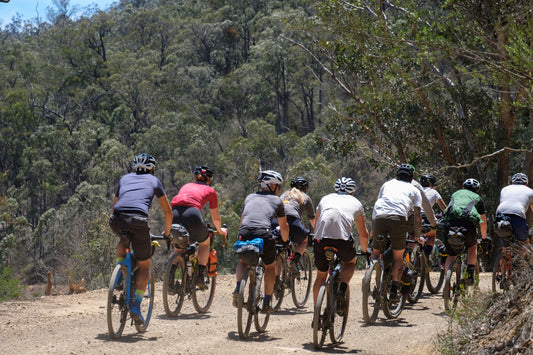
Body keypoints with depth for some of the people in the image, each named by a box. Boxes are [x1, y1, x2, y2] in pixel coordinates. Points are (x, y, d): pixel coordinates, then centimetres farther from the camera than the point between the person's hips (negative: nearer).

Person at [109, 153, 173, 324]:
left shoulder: (125, 178, 31)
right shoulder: (154, 181, 25)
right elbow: (168, 212, 27)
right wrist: (167, 232, 42)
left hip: (117, 220, 2)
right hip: (138, 221, -2)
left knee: (123, 241, 38)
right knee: (144, 265, 13)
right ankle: (136, 306, 2)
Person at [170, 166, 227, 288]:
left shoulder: (185, 186, 36)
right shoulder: (210, 190, 27)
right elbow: (215, 217, 36)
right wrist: (220, 230, 57)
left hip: (174, 214, 3)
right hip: (192, 214, -3)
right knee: (205, 243, 26)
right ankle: (200, 275, 12)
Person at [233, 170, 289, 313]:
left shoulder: (249, 197, 27)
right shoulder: (277, 200, 19)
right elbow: (284, 227, 27)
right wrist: (285, 242, 44)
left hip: (244, 234, 2)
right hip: (264, 235, -2)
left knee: (243, 262, 29)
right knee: (270, 267, 22)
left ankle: (238, 289, 5)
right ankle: (267, 302, 17)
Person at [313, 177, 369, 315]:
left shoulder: (325, 199, 31)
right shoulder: (356, 203, 26)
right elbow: (364, 234, 31)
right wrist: (364, 251, 48)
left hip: (321, 238, 2)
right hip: (343, 239, -1)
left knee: (321, 276, 20)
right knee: (350, 262, 30)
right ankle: (342, 290, 3)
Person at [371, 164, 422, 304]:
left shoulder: (387, 184, 33)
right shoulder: (414, 190, 26)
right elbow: (417, 214, 18)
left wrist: (372, 230, 45)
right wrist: (417, 236, 25)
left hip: (379, 217, 2)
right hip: (398, 219, -2)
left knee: (376, 253, 13)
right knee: (398, 258, 9)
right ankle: (394, 291, -1)